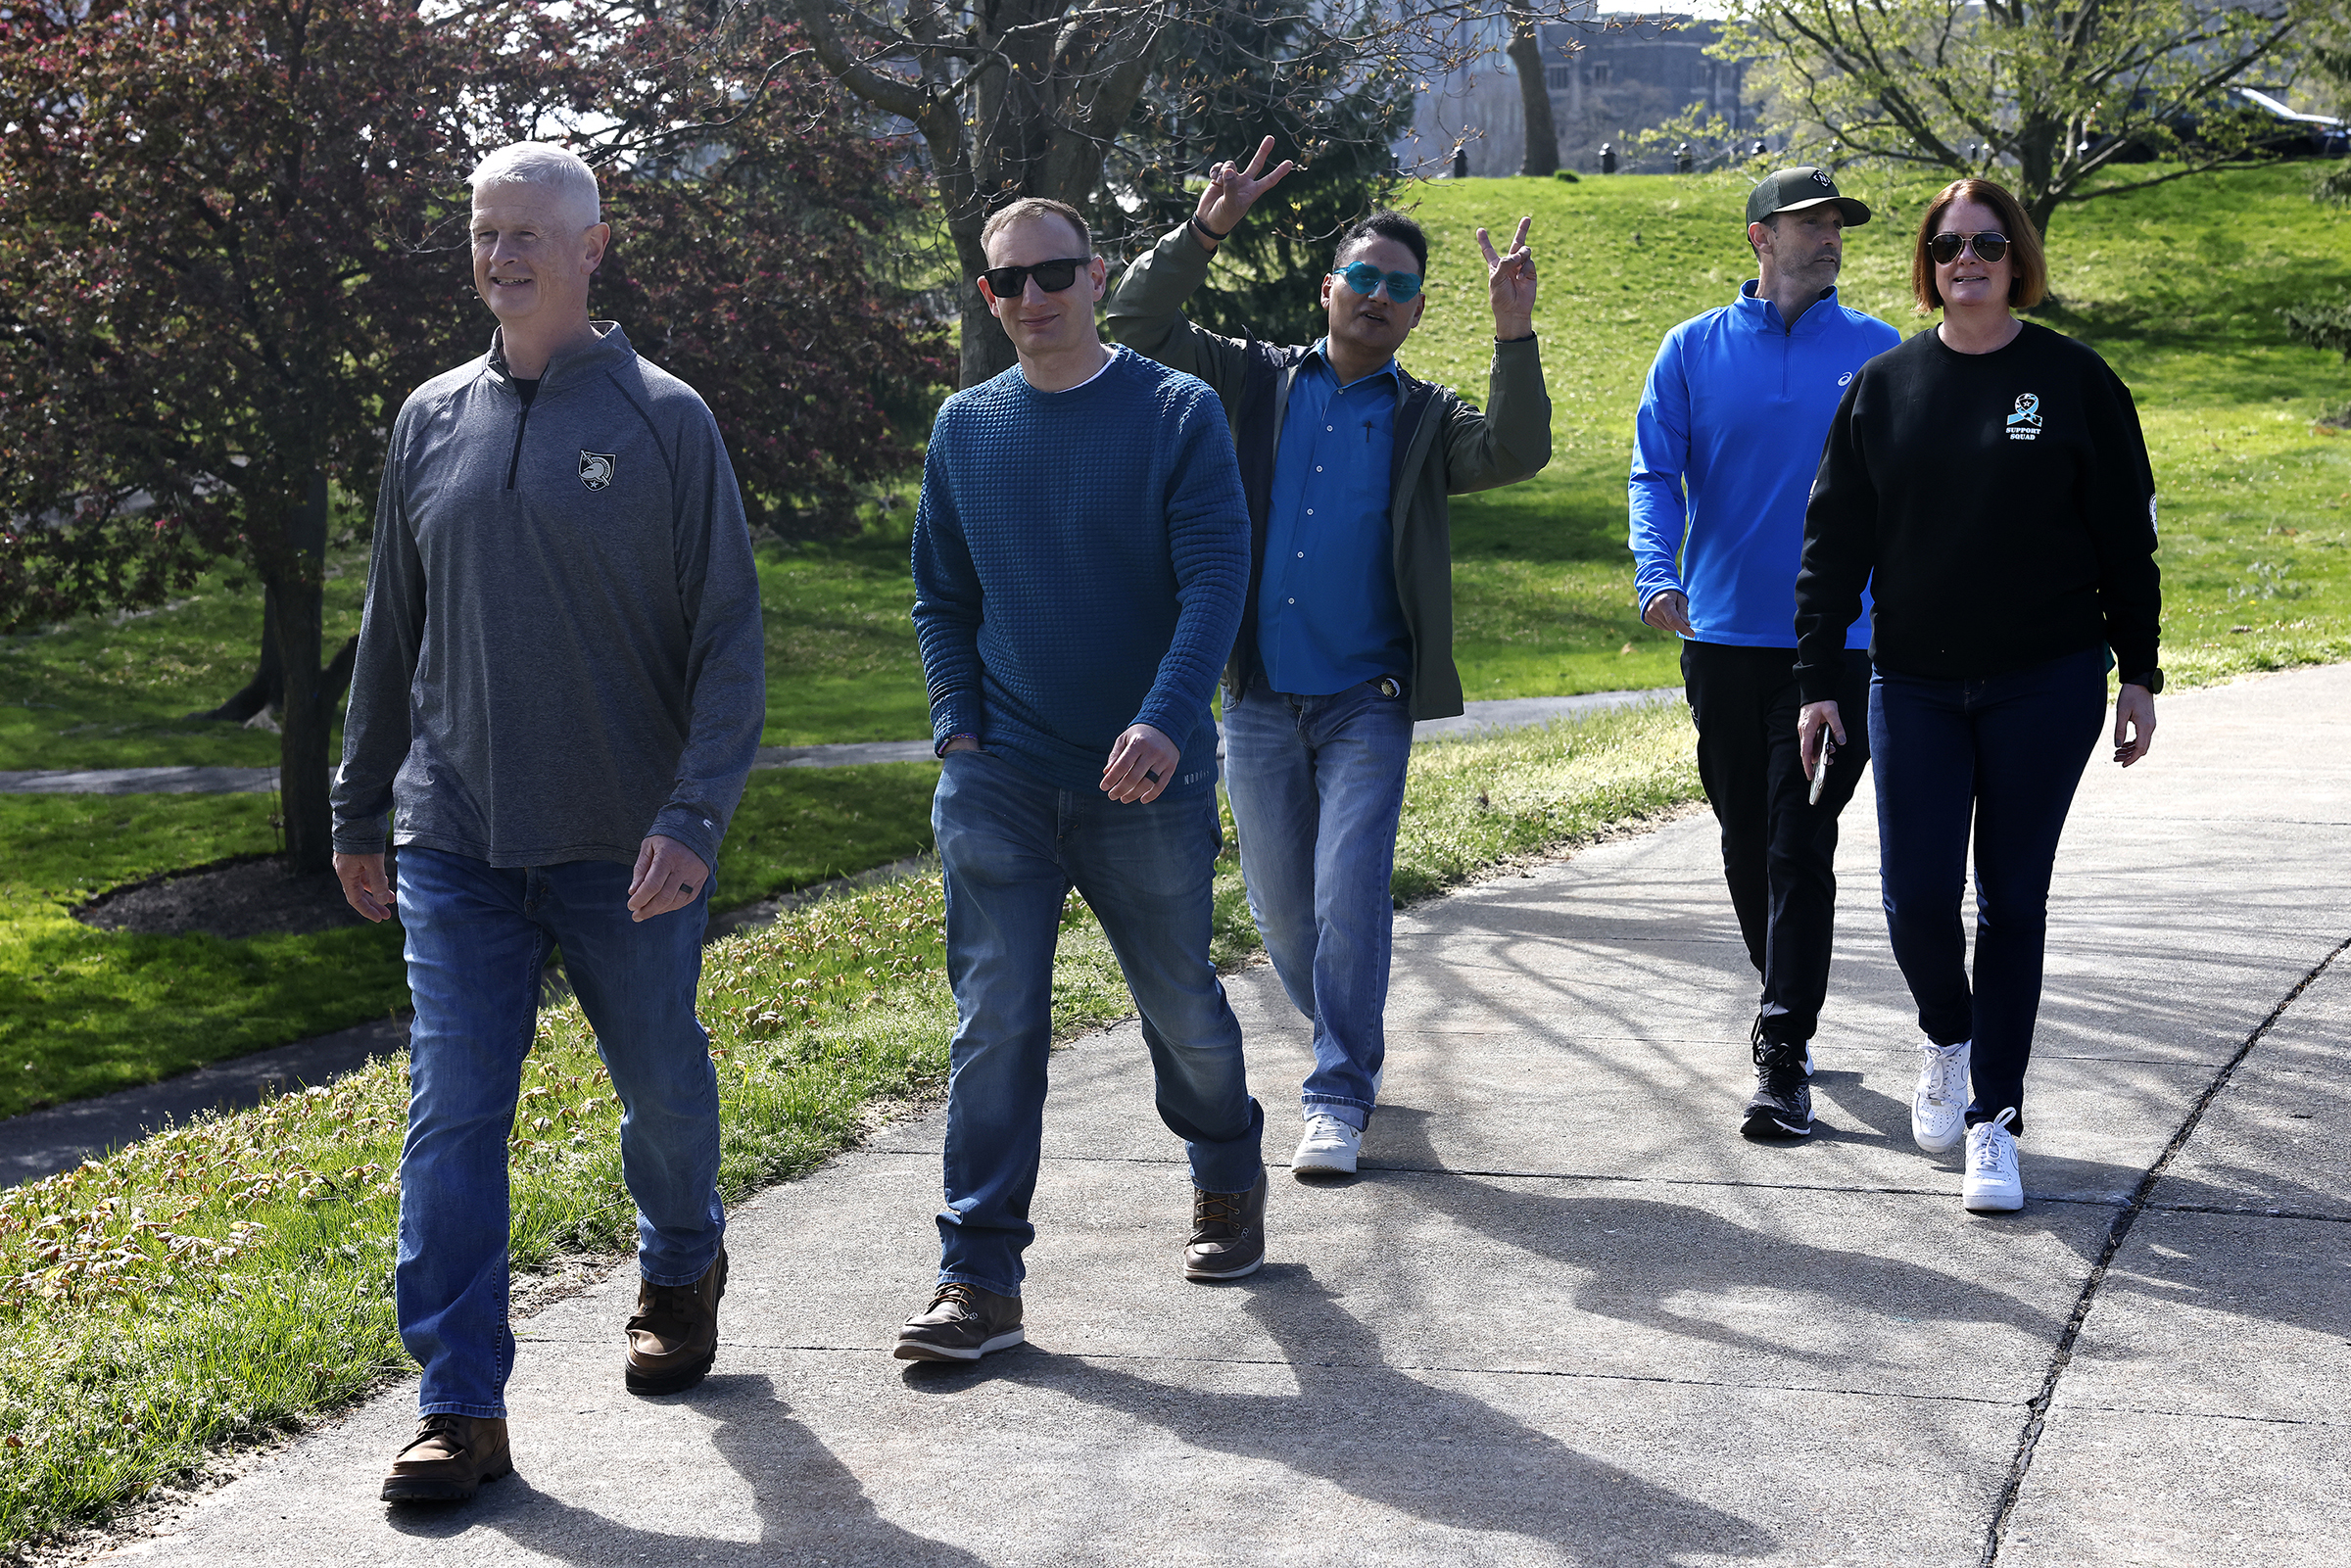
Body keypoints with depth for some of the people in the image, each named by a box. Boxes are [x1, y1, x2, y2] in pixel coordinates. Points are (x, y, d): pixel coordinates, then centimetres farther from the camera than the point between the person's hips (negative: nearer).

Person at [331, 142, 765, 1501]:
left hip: (628, 847, -2)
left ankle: (683, 1272, 42)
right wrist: (358, 811, 16)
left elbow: (730, 640, -6)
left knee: (665, 1090, 13)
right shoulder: (432, 421, 8)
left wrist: (693, 816, -17)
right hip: (456, 841, 3)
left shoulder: (665, 419, -3)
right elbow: (393, 633, 16)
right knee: (454, 1119, -3)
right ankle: (462, 1407, 1)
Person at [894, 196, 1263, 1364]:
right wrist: (959, 728, 1)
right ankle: (980, 1280, -3)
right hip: (999, 783, 2)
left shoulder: (1176, 413, -4)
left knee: (1180, 1006, 12)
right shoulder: (965, 429, 7)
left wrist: (1165, 722, -27)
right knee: (994, 1020, -6)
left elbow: (1215, 578, -12)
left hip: (1147, 780, -2)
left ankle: (1228, 1181, 40)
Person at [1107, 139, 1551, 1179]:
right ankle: (1349, 1046, 34)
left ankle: (1340, 1094, -4)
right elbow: (1138, 322, 0)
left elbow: (1516, 454, -14)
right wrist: (1203, 232, -15)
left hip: (1367, 703, -2)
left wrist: (1515, 337, -28)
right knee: (1282, 904, 11)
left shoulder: (1426, 420, 5)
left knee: (1350, 896, -12)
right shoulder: (1255, 383, 8)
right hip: (1259, 699, 2)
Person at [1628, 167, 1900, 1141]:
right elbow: (1656, 471, -1)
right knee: (1747, 842, 13)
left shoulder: (1879, 354, 5)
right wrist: (1657, 574, -18)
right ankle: (1786, 1001, 34)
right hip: (1723, 634, 2)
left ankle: (1783, 1058, -8)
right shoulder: (1694, 350, 6)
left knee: (1802, 847, -8)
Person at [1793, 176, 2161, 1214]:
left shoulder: (2076, 382, 0)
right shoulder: (1883, 388, 5)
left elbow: (2125, 536, 3)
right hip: (1915, 686, 2)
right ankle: (1948, 1038, 28)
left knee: (2013, 900, 2)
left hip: (2045, 687, -1)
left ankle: (1994, 1119, 11)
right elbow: (1834, 541, 7)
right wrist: (1818, 680, 3)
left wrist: (2138, 674, 1)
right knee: (1914, 895, -3)